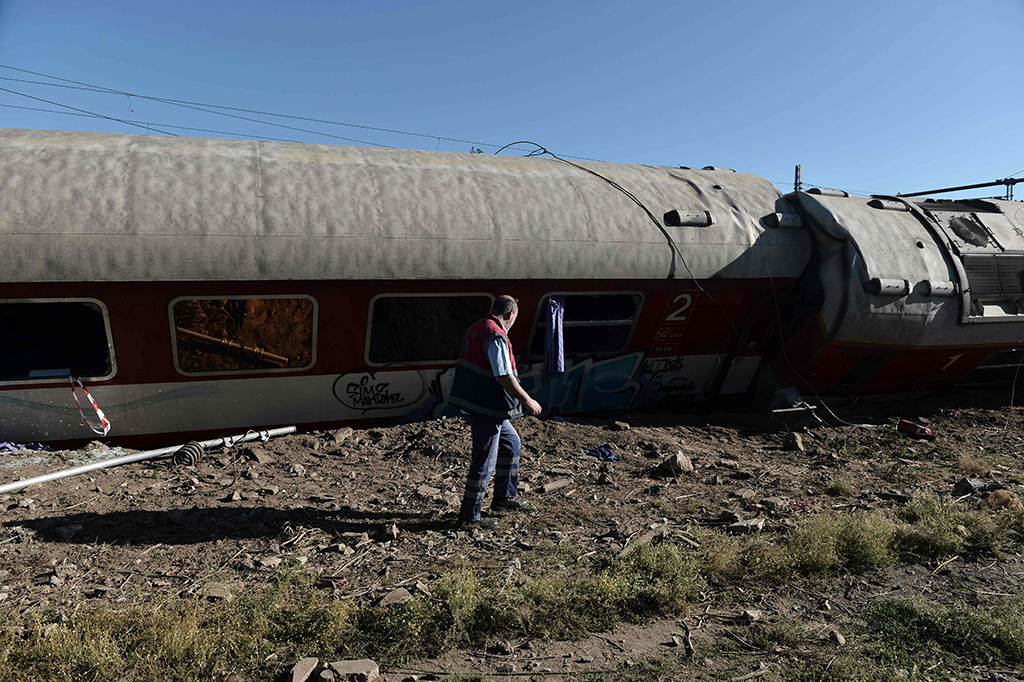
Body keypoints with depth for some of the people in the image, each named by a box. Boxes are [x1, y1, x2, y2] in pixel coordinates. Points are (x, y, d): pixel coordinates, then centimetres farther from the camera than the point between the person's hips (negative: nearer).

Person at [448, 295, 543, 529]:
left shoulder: (475, 329, 12)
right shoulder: (496, 337, -19)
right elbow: (505, 377, -23)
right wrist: (527, 400, -11)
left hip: (478, 404, 10)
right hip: (487, 407, -10)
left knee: (511, 443, 22)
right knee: (485, 460, -1)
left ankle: (504, 497, 32)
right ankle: (470, 516, 8)